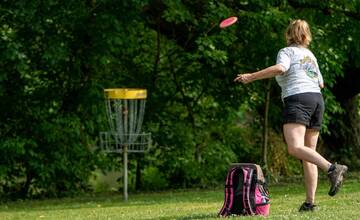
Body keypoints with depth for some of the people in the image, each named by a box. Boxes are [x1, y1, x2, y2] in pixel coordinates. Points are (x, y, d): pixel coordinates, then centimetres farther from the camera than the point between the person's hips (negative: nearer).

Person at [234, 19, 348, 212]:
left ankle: (332, 168, -41)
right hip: (317, 99, 8)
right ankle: (310, 202, 0)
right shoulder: (311, 56, 24)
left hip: (297, 99, -7)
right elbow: (320, 84, 32)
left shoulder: (287, 52, 4)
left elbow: (280, 68, -17)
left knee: (295, 148, -23)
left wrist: (251, 77, -15)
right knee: (309, 153, 7)